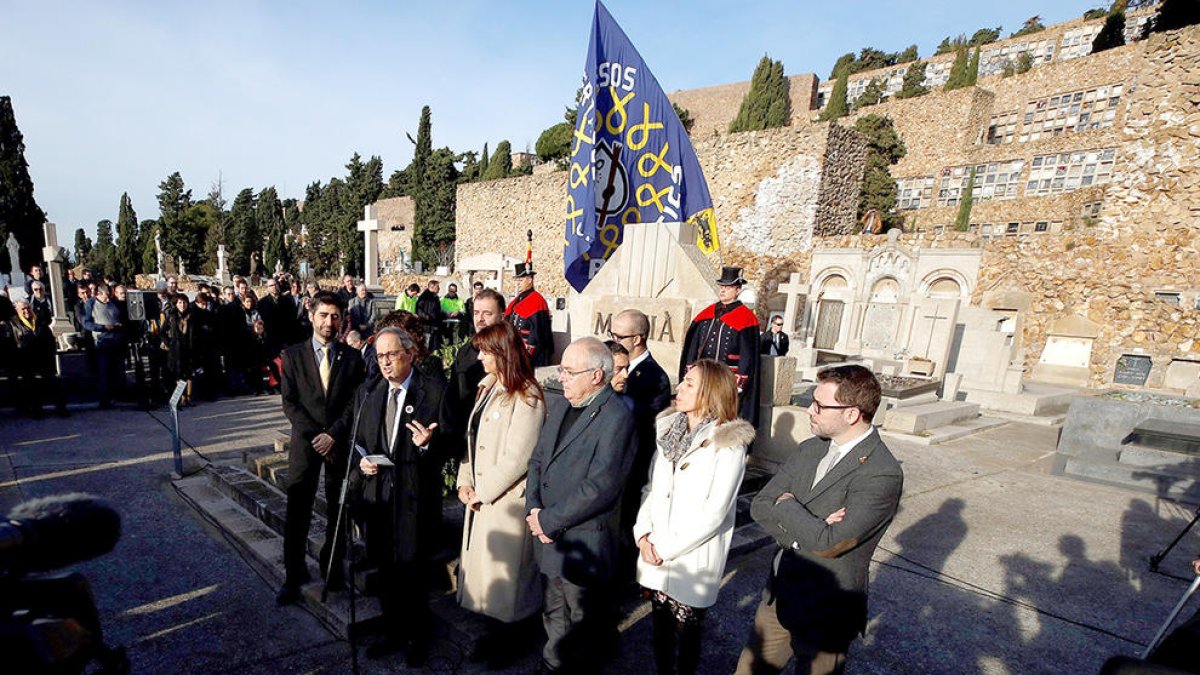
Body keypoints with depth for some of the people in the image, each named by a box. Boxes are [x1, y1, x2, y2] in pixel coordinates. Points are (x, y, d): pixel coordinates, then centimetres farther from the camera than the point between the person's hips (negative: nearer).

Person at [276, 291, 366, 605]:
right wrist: (314, 436, -10)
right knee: (297, 512, 0)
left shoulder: (352, 357, 2)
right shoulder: (293, 355, 3)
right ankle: (294, 576, 15)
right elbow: (289, 402, -1)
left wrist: (333, 435, -10)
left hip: (340, 441, 1)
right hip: (305, 441, 0)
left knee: (338, 511, 9)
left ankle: (333, 568, 25)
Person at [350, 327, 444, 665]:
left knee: (412, 572, 9)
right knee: (386, 571, 19)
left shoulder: (434, 391, -9)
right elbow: (355, 439, 17)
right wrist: (361, 460, -3)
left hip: (416, 496, -5)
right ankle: (393, 632, 41)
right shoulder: (366, 393, 8)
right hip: (377, 492, 5)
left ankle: (417, 637, 33)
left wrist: (428, 443, -28)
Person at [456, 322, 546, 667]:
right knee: (482, 566, 18)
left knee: (502, 571, 9)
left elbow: (517, 458, -21)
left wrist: (482, 492, -13)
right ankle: (495, 630, 39)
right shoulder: (487, 387, 7)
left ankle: (505, 639, 32)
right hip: (480, 496, 8)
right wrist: (465, 481, 1)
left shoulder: (526, 398, -19)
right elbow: (472, 437, 10)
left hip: (506, 500, -8)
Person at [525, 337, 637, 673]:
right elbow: (537, 460, 8)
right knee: (555, 621, 25)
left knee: (580, 630, 15)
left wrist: (549, 520, -17)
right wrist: (533, 509, -7)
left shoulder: (616, 418, -20)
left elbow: (599, 488, -24)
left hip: (584, 545, -7)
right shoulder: (559, 406, 6)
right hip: (550, 539, 7)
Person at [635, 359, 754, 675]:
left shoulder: (728, 444, -16)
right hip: (655, 556, 5)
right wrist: (643, 533, -6)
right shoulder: (669, 429, 2)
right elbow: (650, 487, 6)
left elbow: (714, 513, -18)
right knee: (660, 627, 21)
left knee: (686, 633, 14)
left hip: (693, 561, -5)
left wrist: (666, 549, -15)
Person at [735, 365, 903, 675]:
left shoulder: (883, 474, -23)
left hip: (825, 615, -6)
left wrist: (786, 505, -14)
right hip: (778, 596, 6)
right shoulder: (811, 449, -1)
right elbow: (759, 506, -3)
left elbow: (828, 543, -28)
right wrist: (808, 529, -19)